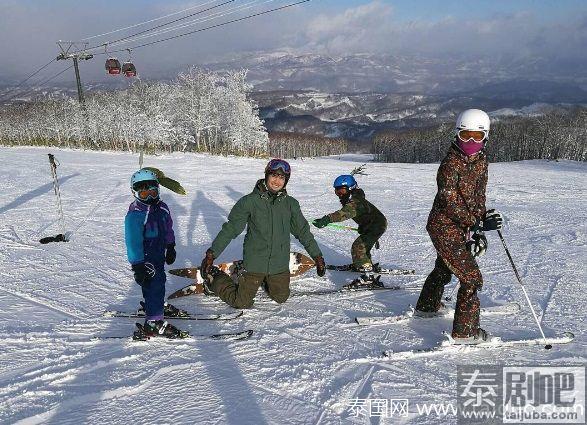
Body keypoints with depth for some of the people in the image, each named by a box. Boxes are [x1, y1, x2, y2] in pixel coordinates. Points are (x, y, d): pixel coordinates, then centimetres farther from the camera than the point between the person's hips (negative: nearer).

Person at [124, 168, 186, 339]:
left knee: (159, 281, 25)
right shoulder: (135, 215, -23)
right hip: (145, 259, -8)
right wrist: (138, 267, -25)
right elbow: (133, 242, -25)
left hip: (159, 254, 8)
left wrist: (171, 248, 21)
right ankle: (154, 322, 0)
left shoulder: (161, 207, 1)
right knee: (154, 285, -7)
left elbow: (168, 229, 15)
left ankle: (156, 304, 48)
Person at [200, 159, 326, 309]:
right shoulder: (250, 201, -11)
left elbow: (303, 231, 8)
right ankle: (215, 278, 26)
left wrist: (318, 256, 9)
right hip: (255, 262, -3)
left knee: (281, 298, 18)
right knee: (242, 303, 2)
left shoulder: (290, 204, -1)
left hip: (280, 264, 4)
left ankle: (264, 280, 45)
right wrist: (211, 254, -12)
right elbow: (230, 229, -8)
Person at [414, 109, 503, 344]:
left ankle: (427, 306, 50)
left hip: (463, 227, 9)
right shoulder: (450, 163, -20)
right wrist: (476, 224, -26)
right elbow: (451, 201, -23)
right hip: (445, 228, -9)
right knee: (471, 277, -9)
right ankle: (465, 331, 1)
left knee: (444, 268, 27)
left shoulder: (481, 161, 4)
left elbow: (479, 196, 6)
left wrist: (477, 231, 1)